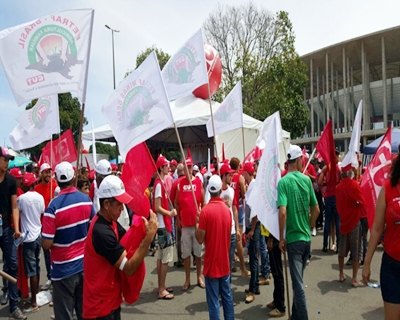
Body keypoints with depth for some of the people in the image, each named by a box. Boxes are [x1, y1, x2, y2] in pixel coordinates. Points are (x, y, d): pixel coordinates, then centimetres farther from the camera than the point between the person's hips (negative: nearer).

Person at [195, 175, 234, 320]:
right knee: (227, 296, 18)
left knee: (213, 300, 4)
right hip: (225, 262, 5)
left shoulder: (205, 210, -17)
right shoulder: (227, 209, 0)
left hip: (211, 262, -5)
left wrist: (197, 225, 2)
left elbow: (200, 239, -14)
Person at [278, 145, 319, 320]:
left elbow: (282, 212, -22)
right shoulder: (307, 179, 0)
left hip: (293, 238, -5)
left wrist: (281, 238, -11)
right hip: (306, 238, 5)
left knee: (298, 284, 4)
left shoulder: (283, 182, -13)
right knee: (298, 280, 21)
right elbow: (316, 209, 6)